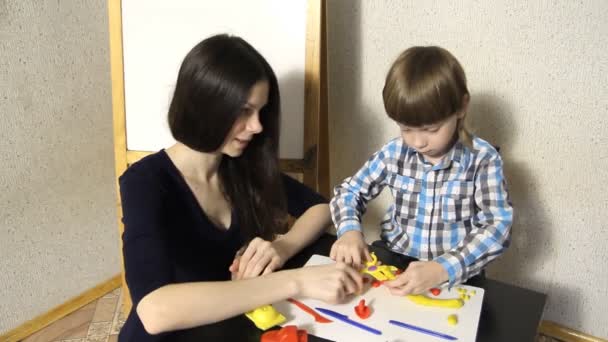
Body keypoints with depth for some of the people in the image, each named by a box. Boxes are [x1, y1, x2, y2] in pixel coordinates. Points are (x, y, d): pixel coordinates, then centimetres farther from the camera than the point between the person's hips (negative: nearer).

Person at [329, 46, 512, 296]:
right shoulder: (394, 153, -1)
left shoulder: (482, 159, -10)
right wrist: (350, 231, -13)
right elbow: (349, 191, 9)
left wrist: (443, 269, -30)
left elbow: (498, 227, -16)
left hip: (455, 273, -2)